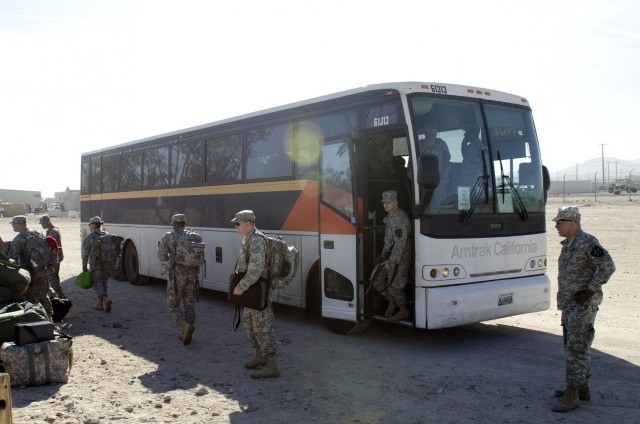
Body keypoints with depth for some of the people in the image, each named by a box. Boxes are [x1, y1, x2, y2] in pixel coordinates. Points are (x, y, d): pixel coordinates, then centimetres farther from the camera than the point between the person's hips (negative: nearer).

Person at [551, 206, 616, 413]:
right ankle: (582, 388, 29)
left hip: (583, 304, -10)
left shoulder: (587, 243, -17)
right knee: (573, 346, 17)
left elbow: (608, 266, -24)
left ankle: (572, 395, -4)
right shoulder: (568, 244, 13)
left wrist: (590, 290, -21)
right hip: (569, 304, 10)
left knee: (576, 348, -8)